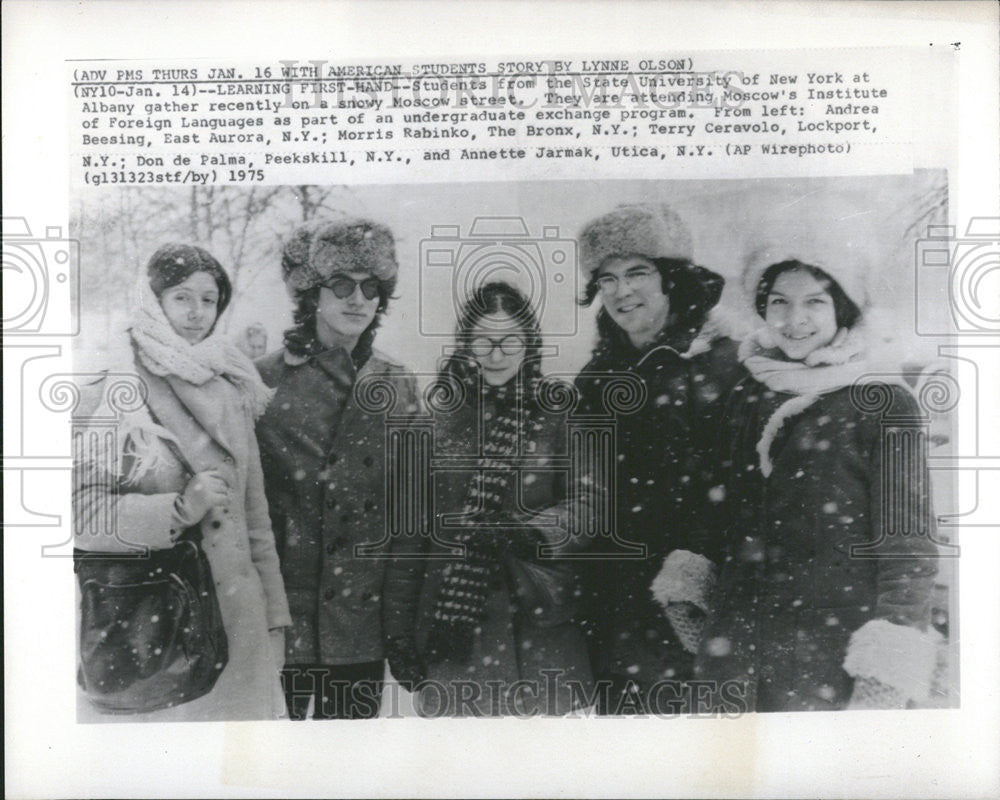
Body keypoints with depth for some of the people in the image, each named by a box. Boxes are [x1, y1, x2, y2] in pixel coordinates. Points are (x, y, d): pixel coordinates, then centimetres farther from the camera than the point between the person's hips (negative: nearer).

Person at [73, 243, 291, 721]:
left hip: (235, 615, 4)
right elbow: (82, 508, -11)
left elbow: (255, 514, 10)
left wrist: (273, 616, 10)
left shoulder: (232, 393, 9)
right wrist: (180, 508, -23)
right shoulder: (107, 398, -5)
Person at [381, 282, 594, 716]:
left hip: (539, 628, 1)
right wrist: (398, 629, 1)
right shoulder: (436, 416, 3)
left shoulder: (554, 419, 4)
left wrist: (534, 532, -16)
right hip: (448, 629, 0)